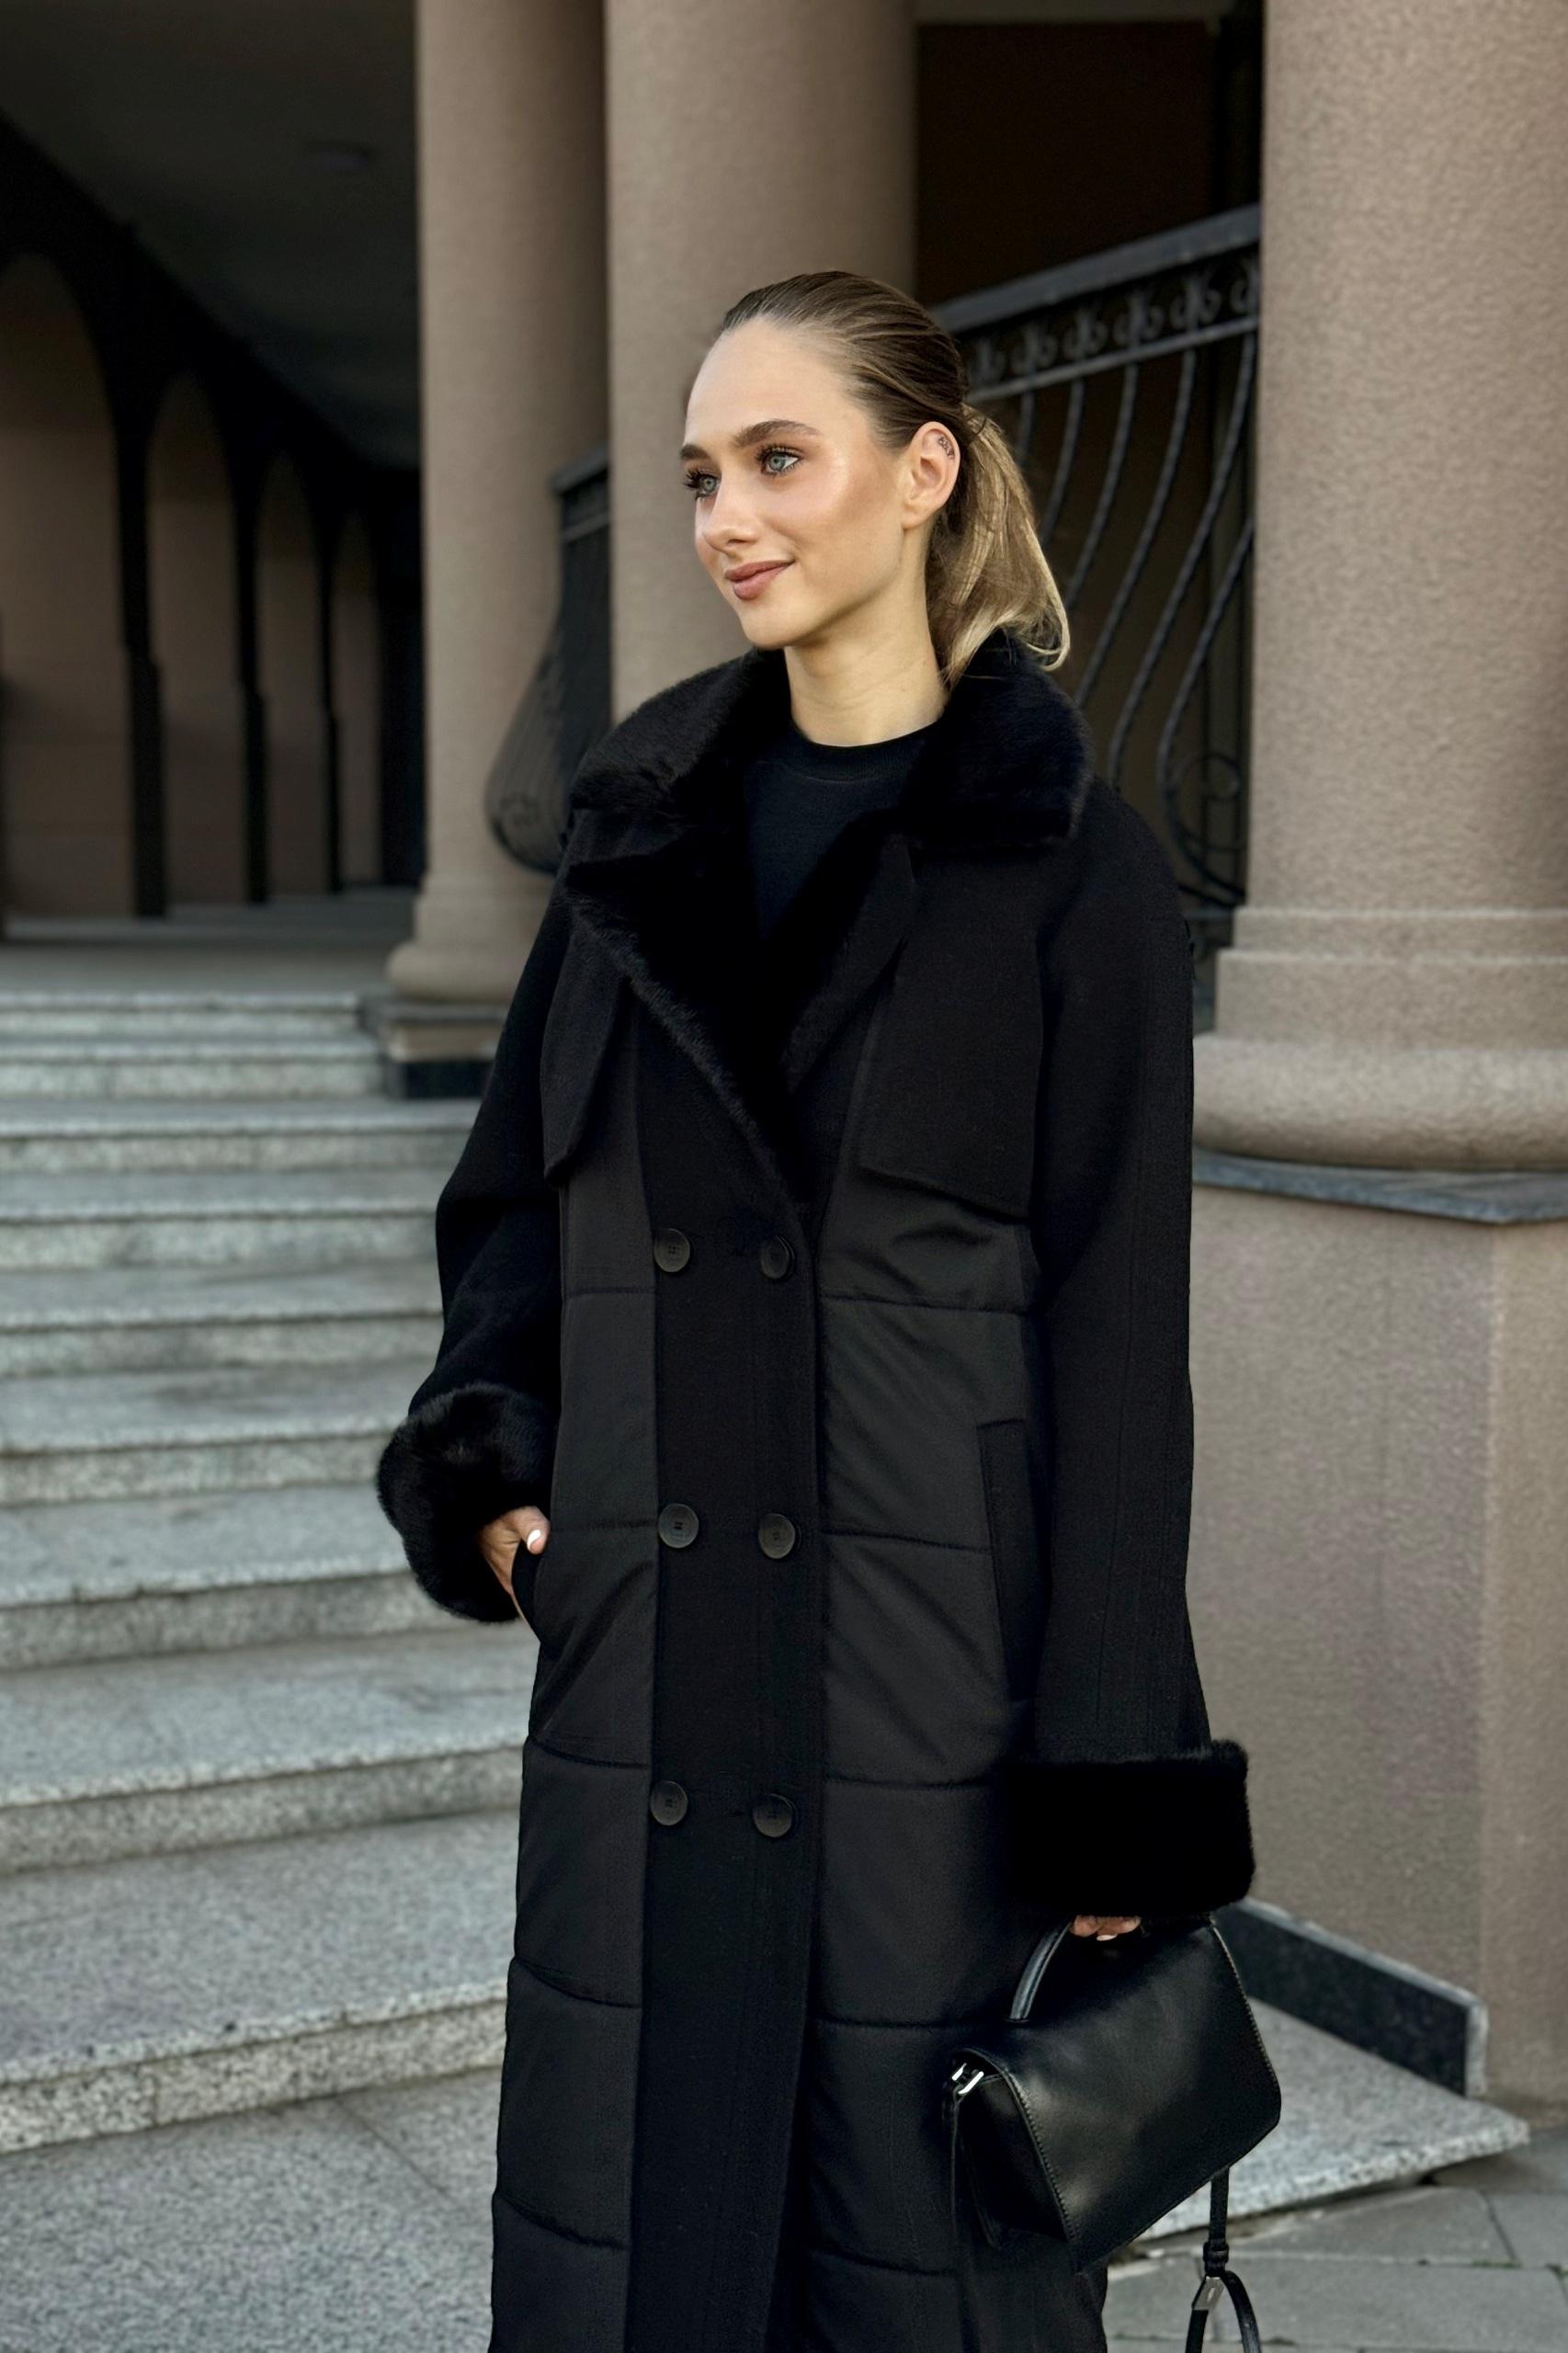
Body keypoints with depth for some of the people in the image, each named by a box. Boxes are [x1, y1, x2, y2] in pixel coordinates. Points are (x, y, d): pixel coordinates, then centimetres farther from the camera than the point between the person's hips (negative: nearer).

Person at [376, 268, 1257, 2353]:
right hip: (647, 1671, 4)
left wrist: (1112, 1776, -8)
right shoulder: (647, 824, 9)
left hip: (933, 1676, -4)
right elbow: (516, 1195, 14)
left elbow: (1118, 1327, -7)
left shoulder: (1070, 861, -5)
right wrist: (487, 1461, -4)